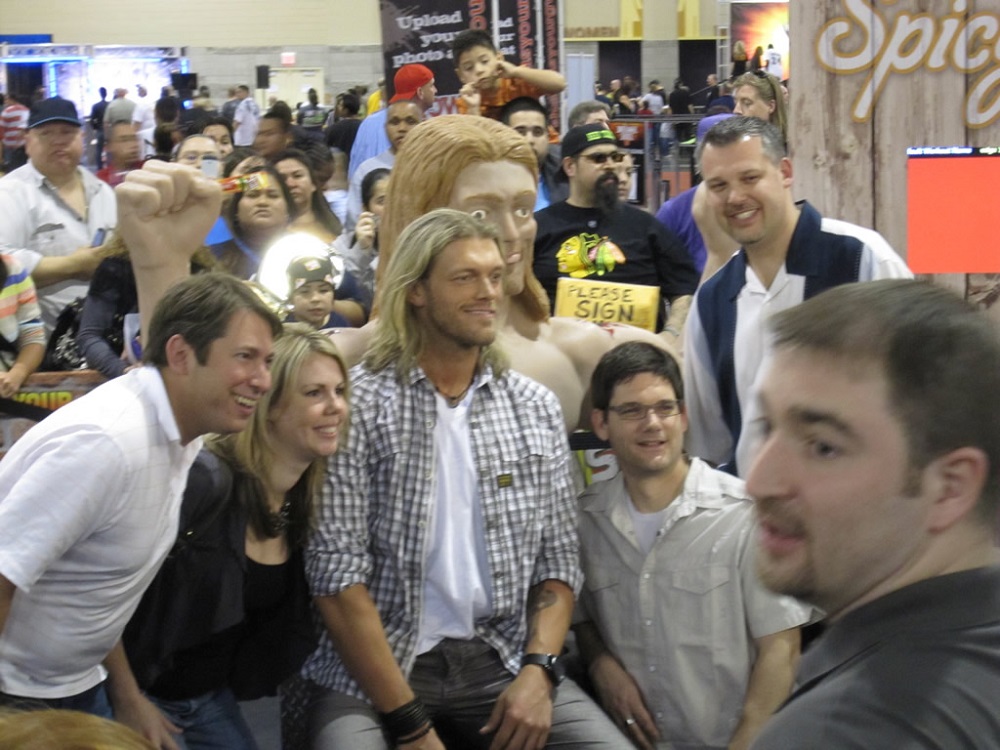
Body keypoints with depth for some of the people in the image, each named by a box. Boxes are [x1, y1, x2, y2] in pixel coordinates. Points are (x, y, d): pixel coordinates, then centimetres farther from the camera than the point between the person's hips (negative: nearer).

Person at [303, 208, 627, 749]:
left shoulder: (537, 409, 8)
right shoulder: (357, 404, -6)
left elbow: (557, 560, 11)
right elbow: (338, 570, -10)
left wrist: (538, 670, -7)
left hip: (502, 661, 3)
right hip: (374, 666, -3)